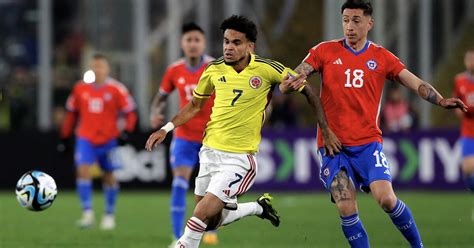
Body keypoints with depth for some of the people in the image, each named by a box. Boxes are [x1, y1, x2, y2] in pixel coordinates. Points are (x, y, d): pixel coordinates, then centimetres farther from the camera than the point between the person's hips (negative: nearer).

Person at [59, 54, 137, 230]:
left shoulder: (116, 89, -6)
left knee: (109, 176, 8)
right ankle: (87, 213, -15)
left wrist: (126, 132, -17)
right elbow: (71, 114, 13)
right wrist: (64, 137, 14)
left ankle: (109, 215, 23)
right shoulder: (80, 88, 3)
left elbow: (130, 113, -2)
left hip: (108, 139, -1)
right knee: (82, 170, -17)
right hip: (85, 138, 1)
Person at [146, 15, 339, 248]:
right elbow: (195, 105, 15)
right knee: (210, 222, 14)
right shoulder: (214, 69, -1)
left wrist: (325, 129, -3)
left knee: (202, 215, -17)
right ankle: (259, 207, 36)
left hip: (239, 157, -5)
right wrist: (166, 128, 5)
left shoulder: (267, 69, -12)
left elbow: (306, 90, -1)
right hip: (210, 151, 5)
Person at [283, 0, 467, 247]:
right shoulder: (325, 51, 5)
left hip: (368, 142, 0)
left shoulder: (382, 57, 6)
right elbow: (297, 75, -2)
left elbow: (417, 84, 2)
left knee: (386, 199, -16)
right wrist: (294, 79, -27)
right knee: (346, 210, -11)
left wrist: (441, 100, -16)